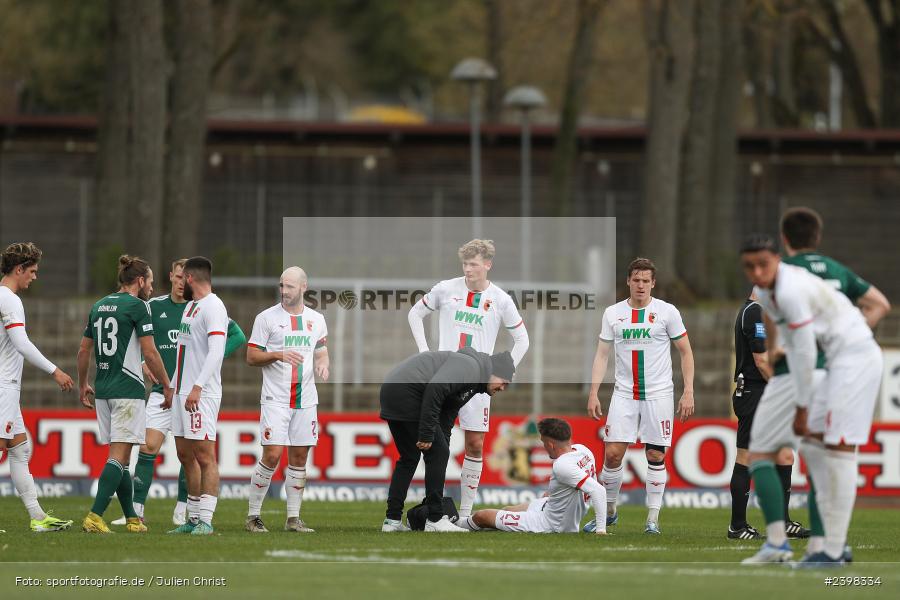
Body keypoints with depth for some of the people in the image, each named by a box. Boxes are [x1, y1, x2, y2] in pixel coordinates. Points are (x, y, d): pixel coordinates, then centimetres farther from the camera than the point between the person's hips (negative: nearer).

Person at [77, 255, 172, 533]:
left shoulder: (99, 306, 13)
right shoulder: (137, 306, -8)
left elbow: (84, 349, 18)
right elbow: (150, 354, -12)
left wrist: (83, 384, 29)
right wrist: (168, 387, -2)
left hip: (103, 391, 7)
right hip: (128, 389, -7)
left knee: (121, 457, 13)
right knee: (119, 456, -9)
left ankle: (132, 518, 17)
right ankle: (95, 516, -19)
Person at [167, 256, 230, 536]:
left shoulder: (213, 307, -12)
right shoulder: (190, 306, 18)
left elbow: (216, 350, -22)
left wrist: (197, 386, -28)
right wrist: (172, 386, 21)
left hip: (201, 395, -10)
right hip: (183, 392, 10)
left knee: (204, 456, -9)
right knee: (185, 455, 11)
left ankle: (205, 520, -9)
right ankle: (194, 518, 15)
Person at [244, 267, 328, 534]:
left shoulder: (316, 320, 11)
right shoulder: (267, 318, -1)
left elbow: (321, 353, 19)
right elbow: (251, 356, -1)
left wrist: (323, 364, -4)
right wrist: (279, 355, -17)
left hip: (305, 399, 4)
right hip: (275, 399, -4)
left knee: (299, 458, 5)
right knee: (272, 455, -12)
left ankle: (293, 518, 11)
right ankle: (253, 516, -2)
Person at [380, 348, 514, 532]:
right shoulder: (471, 365, -6)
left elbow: (445, 426, 28)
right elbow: (435, 388, -21)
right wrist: (426, 434, -20)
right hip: (406, 391, -10)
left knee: (409, 458, 18)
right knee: (437, 453, -3)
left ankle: (392, 519, 16)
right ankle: (435, 519, 0)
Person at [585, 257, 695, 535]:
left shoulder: (667, 312, -1)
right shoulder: (613, 313, 6)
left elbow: (685, 352, 3)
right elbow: (602, 354, 10)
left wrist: (688, 392, -4)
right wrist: (593, 393, 1)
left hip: (659, 394, -2)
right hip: (624, 394, 2)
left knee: (656, 456, -2)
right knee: (613, 453, -4)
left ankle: (653, 518, 6)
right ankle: (608, 512, 12)